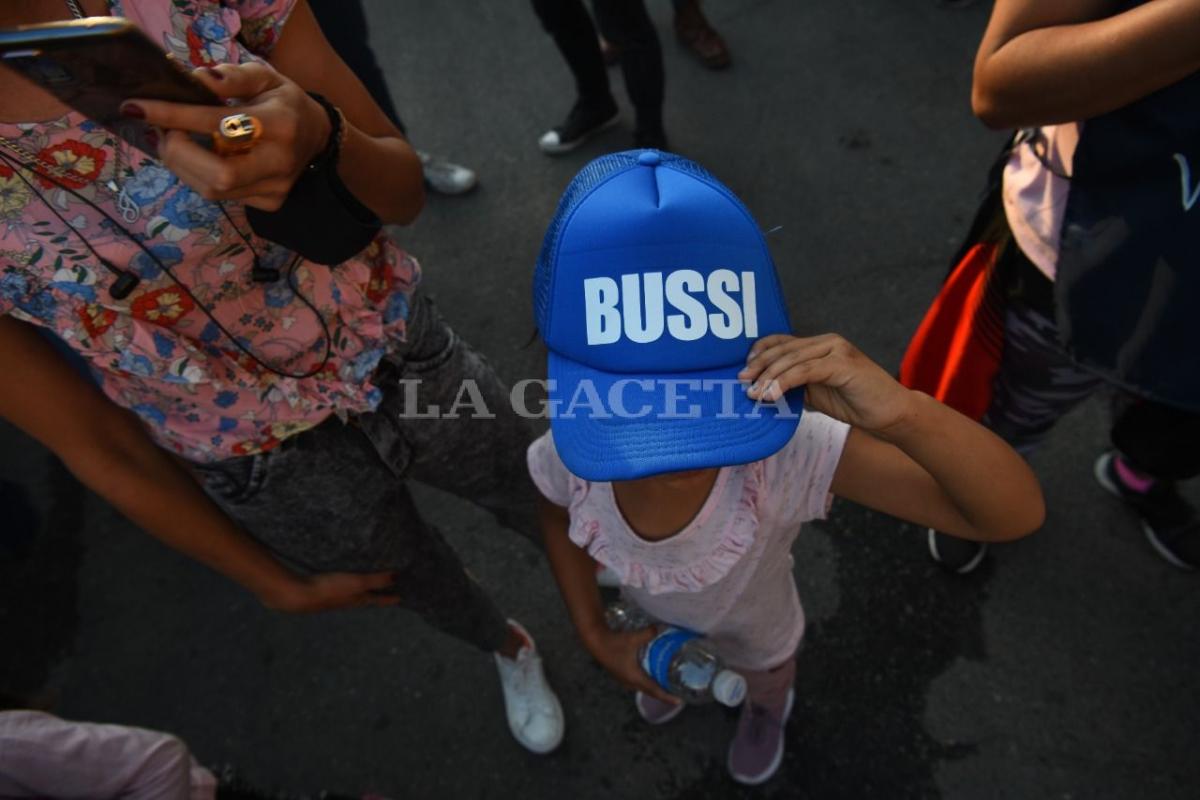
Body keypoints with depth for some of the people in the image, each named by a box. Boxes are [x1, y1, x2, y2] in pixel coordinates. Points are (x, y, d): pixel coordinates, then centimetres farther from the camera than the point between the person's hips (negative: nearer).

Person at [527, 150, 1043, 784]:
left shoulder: (787, 454, -49)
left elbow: (1015, 514, -50)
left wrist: (899, 412, -68)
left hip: (754, 624, -1)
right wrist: (596, 637, -11)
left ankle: (768, 710, 74)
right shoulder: (568, 456, -38)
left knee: (764, 670, 36)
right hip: (651, 618, 2)